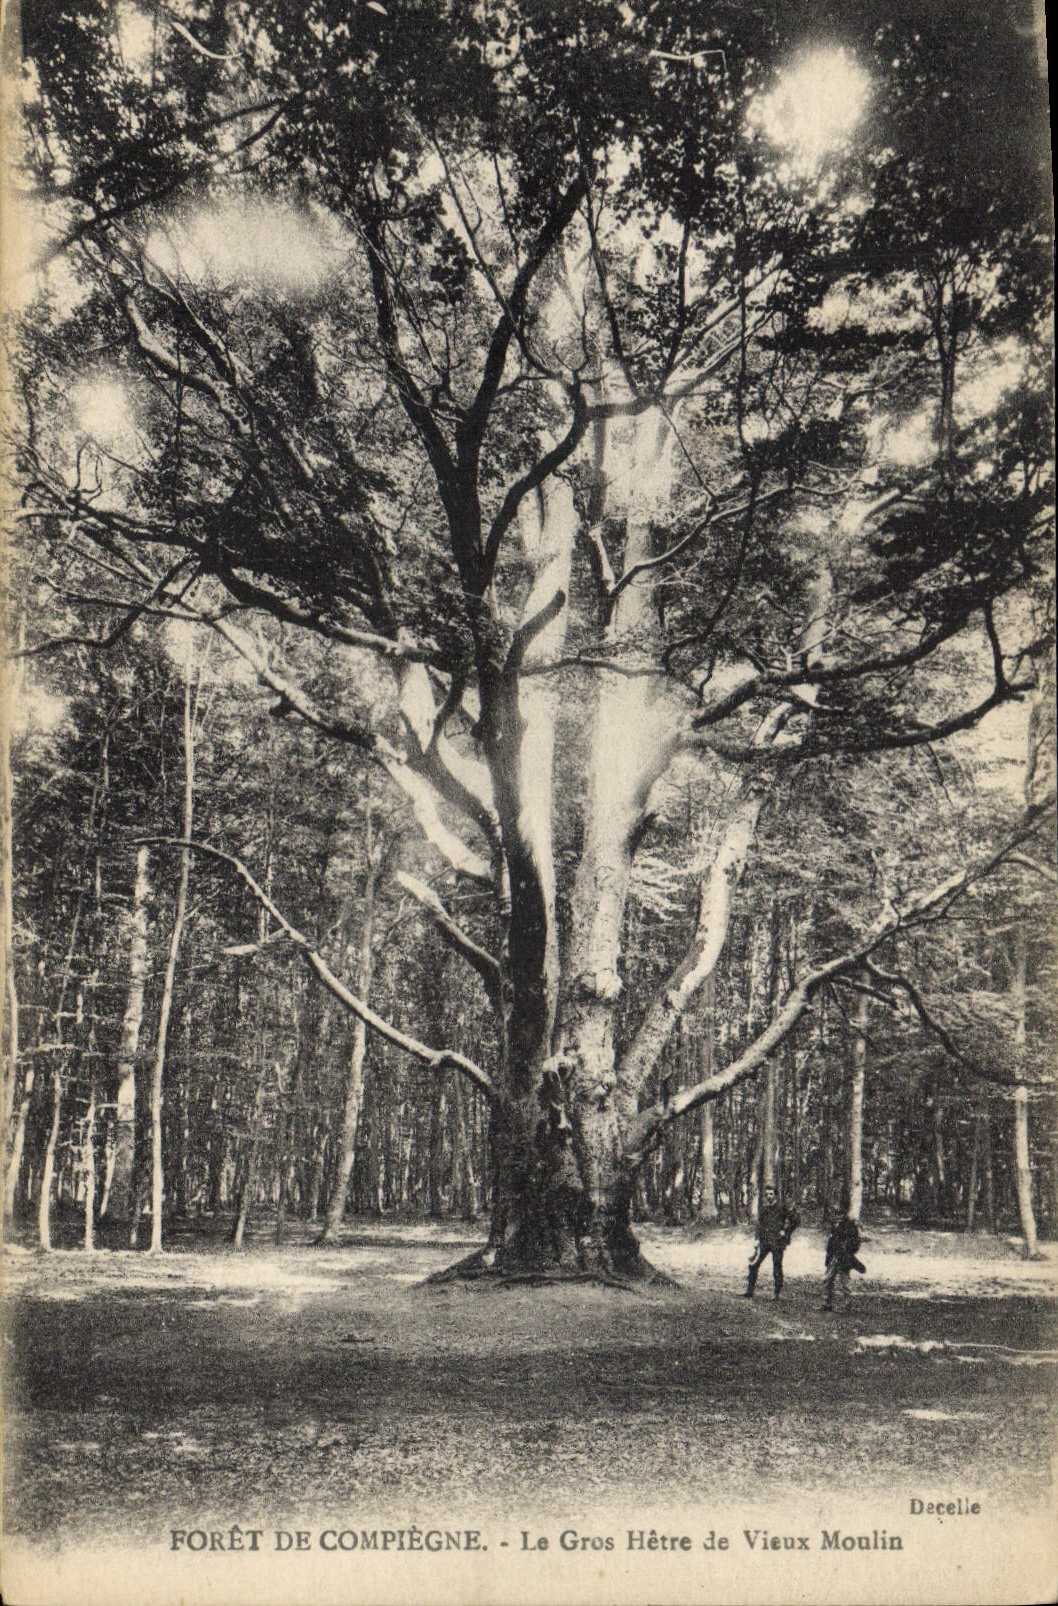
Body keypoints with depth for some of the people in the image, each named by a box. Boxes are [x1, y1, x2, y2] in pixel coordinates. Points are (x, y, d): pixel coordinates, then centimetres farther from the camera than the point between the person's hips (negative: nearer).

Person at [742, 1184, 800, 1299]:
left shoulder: (782, 1207, -7)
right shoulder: (763, 1208, 10)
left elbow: (796, 1220, -4)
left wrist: (786, 1232, -5)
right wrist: (758, 1239, 8)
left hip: (777, 1242, -5)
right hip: (764, 1241, 5)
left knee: (777, 1269, 0)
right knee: (753, 1264, -1)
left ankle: (777, 1295, 12)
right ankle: (749, 1292, 5)